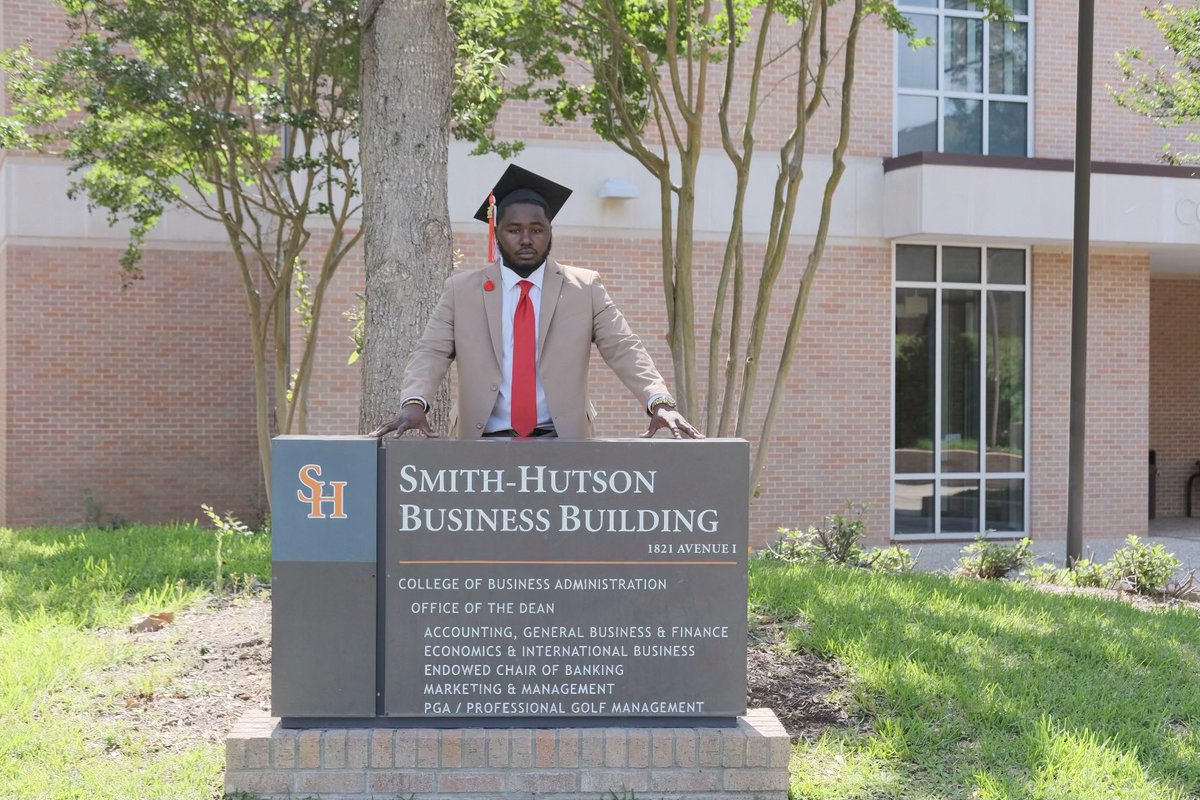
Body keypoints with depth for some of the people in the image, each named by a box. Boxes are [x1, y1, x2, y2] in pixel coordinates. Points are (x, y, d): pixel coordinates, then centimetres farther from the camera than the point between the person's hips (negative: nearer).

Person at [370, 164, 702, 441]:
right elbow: (432, 352, 3)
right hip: (486, 444, 0)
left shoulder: (585, 288, 9)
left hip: (561, 440, 0)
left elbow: (624, 349, 1)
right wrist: (414, 403, -17)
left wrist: (659, 401, -16)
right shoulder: (461, 290, 10)